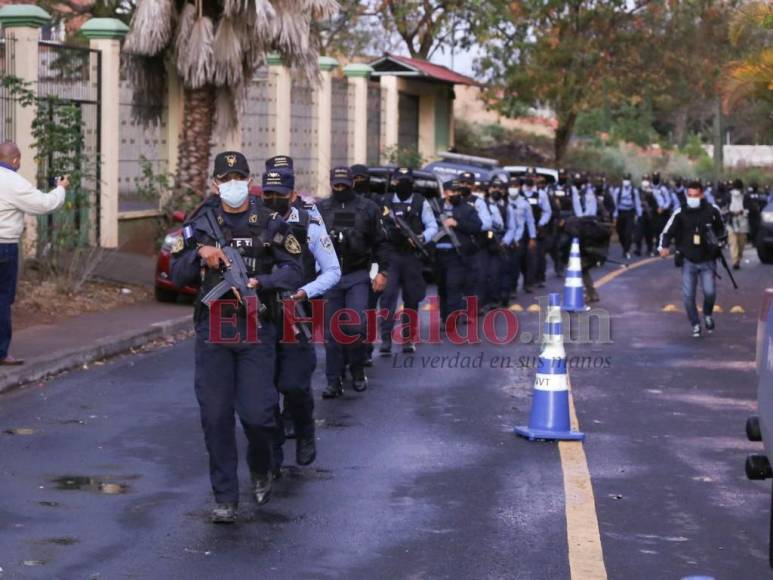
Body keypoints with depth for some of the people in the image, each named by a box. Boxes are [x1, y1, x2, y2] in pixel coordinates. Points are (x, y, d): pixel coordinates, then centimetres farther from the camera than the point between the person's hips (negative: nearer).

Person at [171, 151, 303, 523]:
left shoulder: (270, 224, 2)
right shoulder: (200, 224, 6)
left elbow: (293, 270, -2)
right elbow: (177, 275, 6)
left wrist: (258, 282, -18)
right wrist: (200, 253, -13)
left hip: (256, 329, -1)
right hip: (212, 329, 1)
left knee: (257, 413, -5)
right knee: (216, 416, 0)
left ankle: (260, 471, 27)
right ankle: (225, 498, 10)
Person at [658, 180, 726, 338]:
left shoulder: (712, 211, -6)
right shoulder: (680, 213, -8)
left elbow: (721, 229, 14)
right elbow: (667, 232, -6)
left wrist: (719, 243, 9)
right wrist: (663, 247, -21)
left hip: (707, 260, 0)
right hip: (688, 261, 0)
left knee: (710, 292, -11)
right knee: (688, 296, -4)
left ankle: (708, 315, 21)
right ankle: (696, 325, 16)